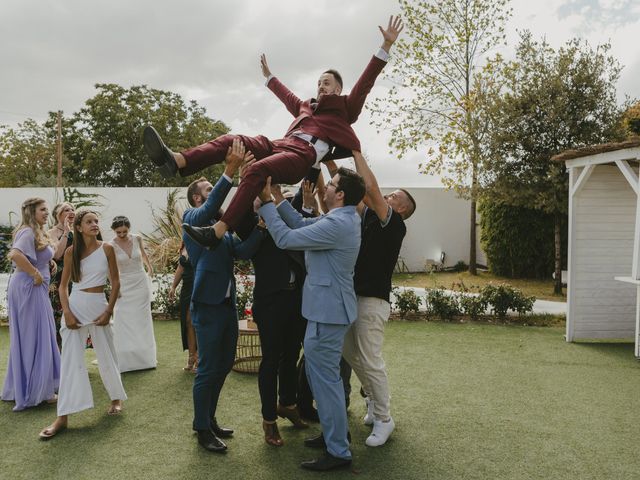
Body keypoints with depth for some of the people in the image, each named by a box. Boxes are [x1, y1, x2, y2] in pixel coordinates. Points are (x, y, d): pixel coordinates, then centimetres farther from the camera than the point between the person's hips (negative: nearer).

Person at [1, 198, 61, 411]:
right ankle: (35, 391, 7)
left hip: (30, 288, 10)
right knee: (35, 338, -2)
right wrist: (35, 274, -22)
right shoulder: (28, 232, -16)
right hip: (29, 288, -10)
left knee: (26, 338, 16)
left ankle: (20, 388, 28)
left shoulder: (36, 232, 15)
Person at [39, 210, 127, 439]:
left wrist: (108, 311, -6)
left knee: (106, 356, 8)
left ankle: (116, 398, 32)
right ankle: (63, 417, -1)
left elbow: (115, 282, 0)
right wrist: (66, 312, -8)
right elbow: (63, 285, 5)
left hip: (99, 305, -1)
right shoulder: (71, 252, 1)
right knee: (70, 359, -3)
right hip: (75, 305, 1)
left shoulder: (106, 248, -2)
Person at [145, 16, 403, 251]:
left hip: (304, 154, -7)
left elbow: (366, 81, 10)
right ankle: (173, 161, -34)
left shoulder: (345, 108, 18)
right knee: (230, 141, -13)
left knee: (256, 171, -34)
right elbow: (286, 95, 53)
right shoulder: (306, 107, 36)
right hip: (279, 145, 8)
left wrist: (386, 44, 4)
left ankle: (217, 232, -41)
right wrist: (269, 77, 67)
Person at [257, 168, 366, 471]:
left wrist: (266, 202, -11)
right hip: (328, 306, 11)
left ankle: (338, 452, 9)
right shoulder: (343, 218, 9)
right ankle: (334, 433, 35)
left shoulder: (337, 224, -23)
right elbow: (301, 223, 9)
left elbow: (285, 238, -20)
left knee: (324, 378, -2)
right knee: (323, 374, 21)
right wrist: (277, 196, 5)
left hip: (328, 309, -11)